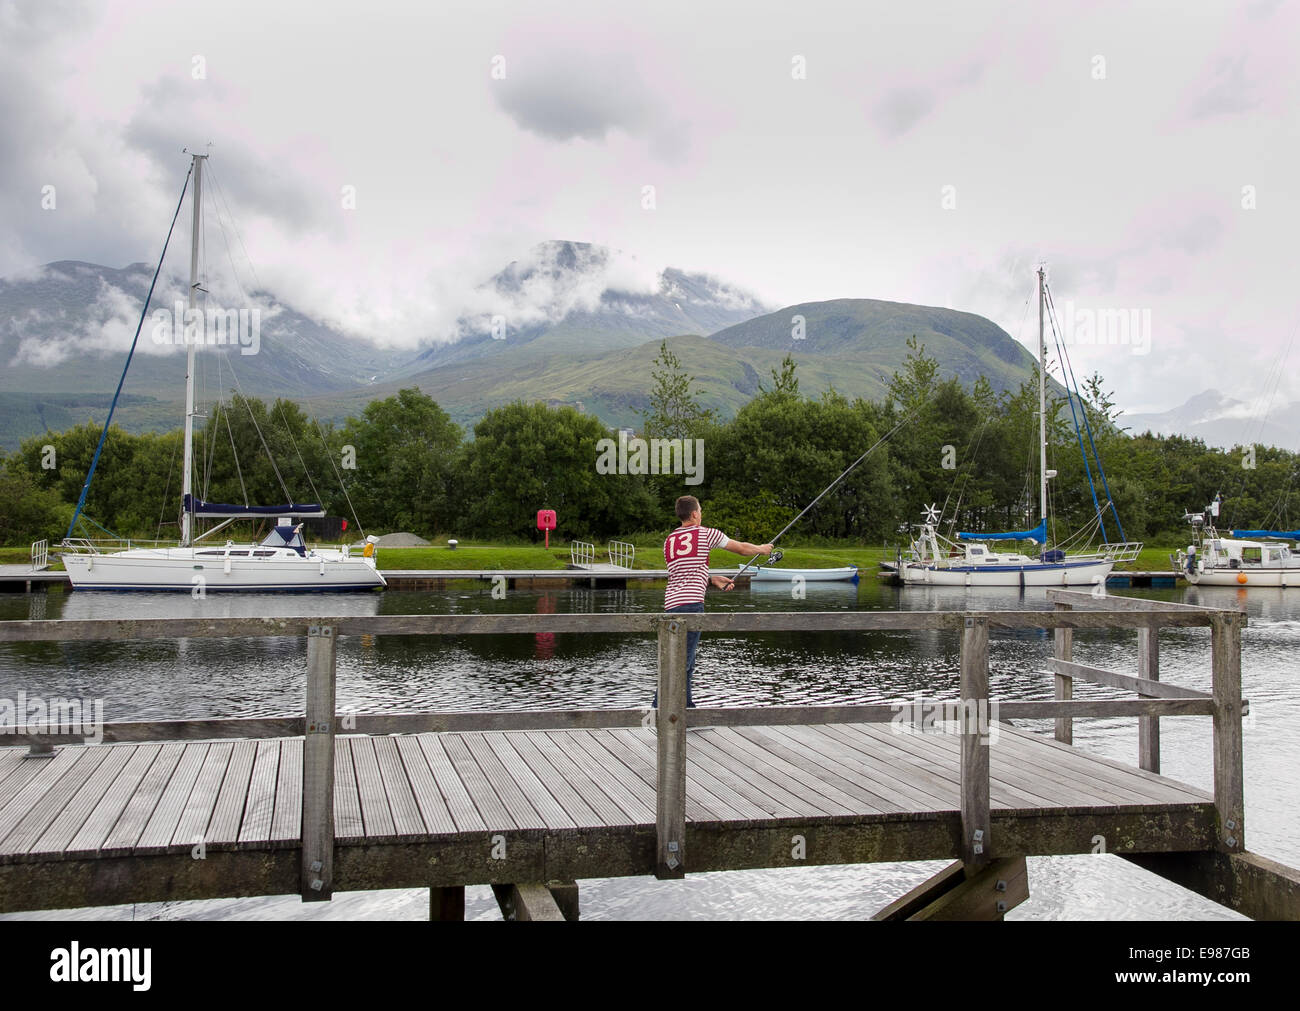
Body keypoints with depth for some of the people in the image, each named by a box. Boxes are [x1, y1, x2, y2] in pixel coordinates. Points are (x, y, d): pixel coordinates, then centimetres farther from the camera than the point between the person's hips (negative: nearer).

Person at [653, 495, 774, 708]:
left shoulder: (669, 540, 19)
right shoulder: (705, 533, 2)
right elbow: (741, 548, 14)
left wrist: (712, 580, 26)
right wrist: (762, 549, 32)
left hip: (672, 602, 7)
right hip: (691, 603, -7)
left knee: (686, 661, 15)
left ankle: (686, 706, 20)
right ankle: (660, 705, -13)